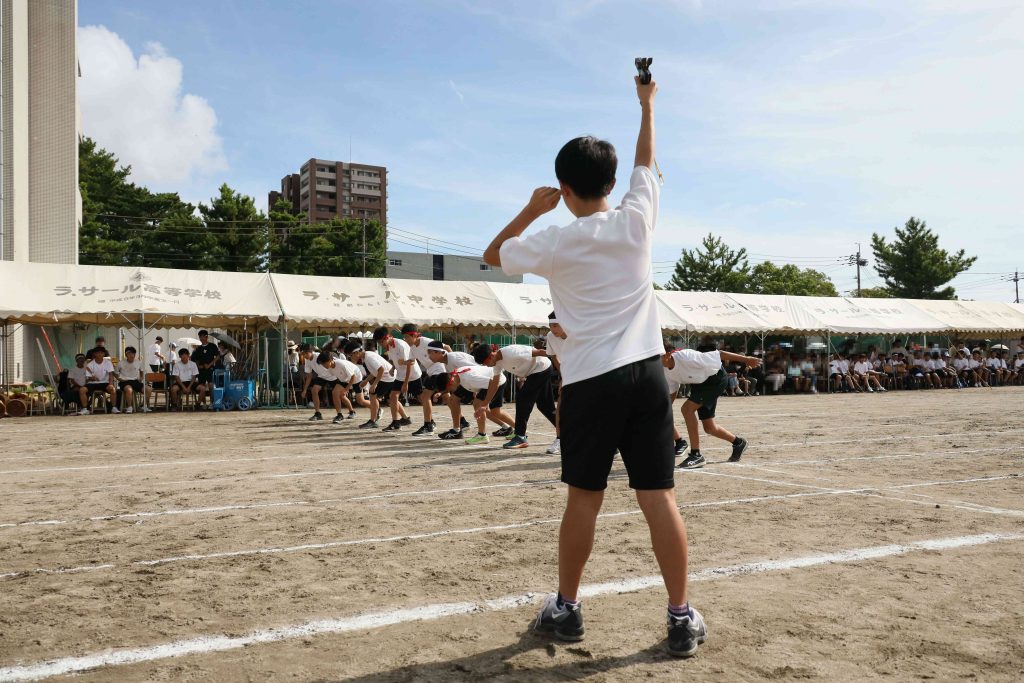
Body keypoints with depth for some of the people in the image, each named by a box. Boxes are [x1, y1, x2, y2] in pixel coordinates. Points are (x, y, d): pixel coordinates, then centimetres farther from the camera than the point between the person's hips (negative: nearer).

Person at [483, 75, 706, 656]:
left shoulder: (555, 244, -3)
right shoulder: (637, 220, 3)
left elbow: (492, 254, 15)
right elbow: (646, 162, 22)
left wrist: (531, 210, 15)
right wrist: (648, 103, 35)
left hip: (591, 380, -2)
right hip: (646, 371, 2)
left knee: (585, 499, 7)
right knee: (660, 498, 2)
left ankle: (567, 609, 21)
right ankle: (682, 618, 8)